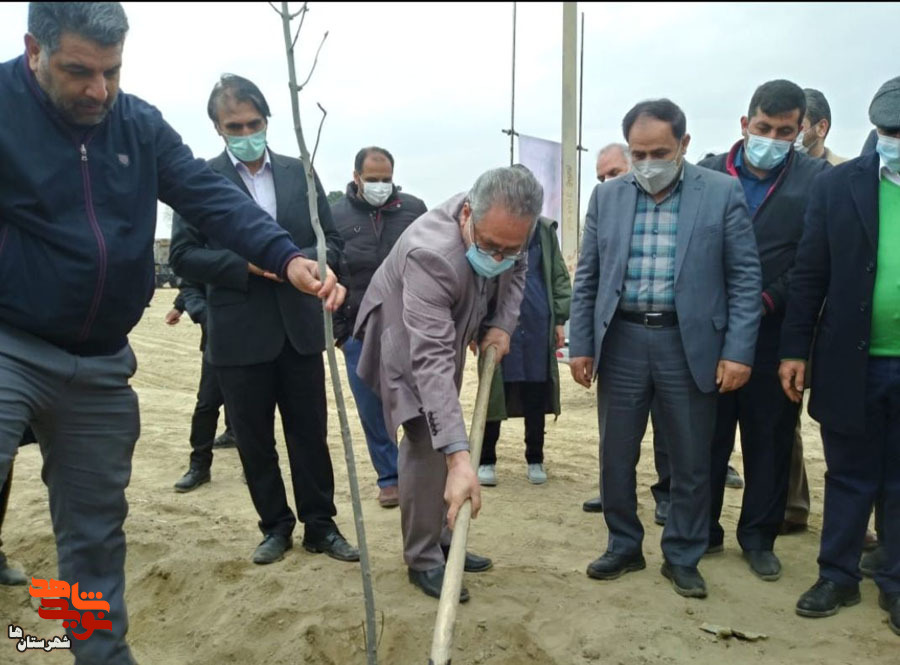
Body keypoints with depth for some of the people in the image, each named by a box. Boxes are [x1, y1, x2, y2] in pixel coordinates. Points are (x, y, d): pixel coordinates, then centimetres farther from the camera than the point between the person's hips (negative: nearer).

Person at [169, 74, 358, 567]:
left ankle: (320, 524, 23)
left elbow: (332, 242, 8)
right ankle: (275, 526, 27)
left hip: (300, 326, 2)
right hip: (239, 332, -2)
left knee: (310, 432, 9)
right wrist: (247, 265, -18)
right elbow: (182, 256, -6)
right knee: (254, 439, 10)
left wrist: (301, 260, -13)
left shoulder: (300, 173, 7)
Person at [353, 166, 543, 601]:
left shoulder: (504, 227, -22)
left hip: (450, 332, 7)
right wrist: (459, 457, -53)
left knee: (443, 433, 13)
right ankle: (423, 560, 4)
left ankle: (440, 539, 27)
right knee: (427, 443, -12)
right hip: (406, 340, -7)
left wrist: (503, 324, -14)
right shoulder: (430, 254, -43)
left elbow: (516, 270, 2)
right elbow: (430, 361, -48)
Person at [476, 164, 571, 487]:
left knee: (536, 395, 9)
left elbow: (559, 277, 10)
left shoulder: (544, 229, 8)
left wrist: (560, 320, 4)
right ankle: (486, 461, 18)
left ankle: (535, 460, 24)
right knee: (493, 393, 5)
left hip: (538, 326, 3)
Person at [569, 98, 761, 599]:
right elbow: (587, 279, 7)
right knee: (617, 457, 11)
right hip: (621, 342, 2)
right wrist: (580, 345, 3)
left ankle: (683, 557, 28)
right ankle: (624, 546, 30)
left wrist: (738, 351, -10)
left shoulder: (723, 193, -2)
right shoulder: (607, 196, 5)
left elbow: (745, 277, -3)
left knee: (691, 463, 10)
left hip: (690, 344, -2)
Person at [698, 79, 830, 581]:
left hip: (776, 334, 0)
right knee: (708, 437, 9)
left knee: (771, 441, 10)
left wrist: (771, 299, -12)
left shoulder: (817, 178, 1)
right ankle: (703, 531, 25)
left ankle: (759, 537, 25)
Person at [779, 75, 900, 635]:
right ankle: (838, 576, 27)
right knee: (849, 477, 13)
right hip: (852, 362, 0)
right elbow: (810, 274, 0)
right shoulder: (838, 184, -2)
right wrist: (795, 350, -2)